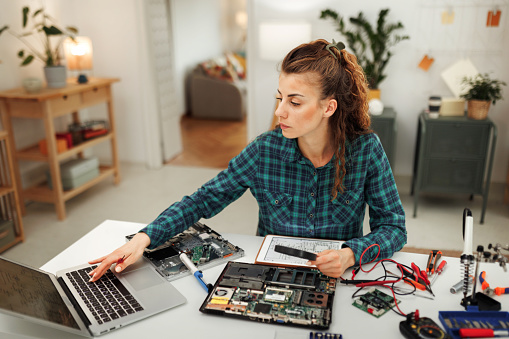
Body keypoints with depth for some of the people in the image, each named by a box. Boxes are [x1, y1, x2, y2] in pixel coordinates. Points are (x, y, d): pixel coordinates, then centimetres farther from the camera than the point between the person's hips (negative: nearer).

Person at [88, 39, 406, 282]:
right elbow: (203, 200, -6)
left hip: (338, 281, 1)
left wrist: (351, 254, -29)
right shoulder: (264, 151, -13)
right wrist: (144, 238, -19)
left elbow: (393, 227, -8)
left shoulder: (366, 150, -14)